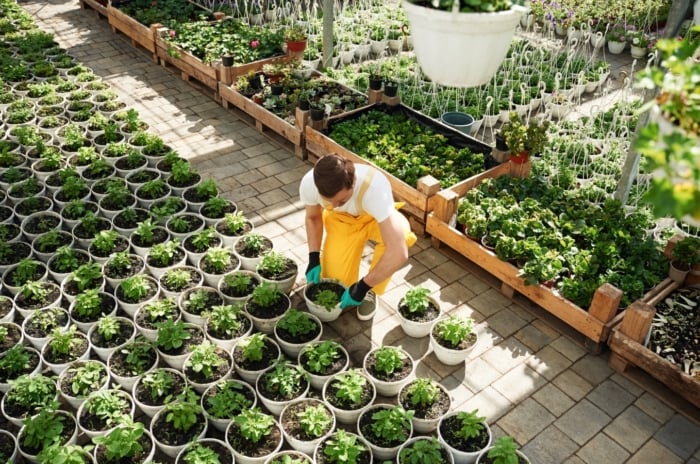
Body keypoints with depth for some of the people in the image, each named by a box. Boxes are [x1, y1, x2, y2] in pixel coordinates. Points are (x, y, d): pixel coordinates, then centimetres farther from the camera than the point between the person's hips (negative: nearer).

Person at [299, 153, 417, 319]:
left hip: (374, 218, -2)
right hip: (340, 220, 2)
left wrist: (362, 287, -39)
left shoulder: (374, 188, -43)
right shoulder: (309, 184, -31)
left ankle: (370, 293, -10)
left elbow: (399, 253, -46)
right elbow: (313, 218, -5)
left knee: (400, 230, -36)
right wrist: (314, 259, -15)